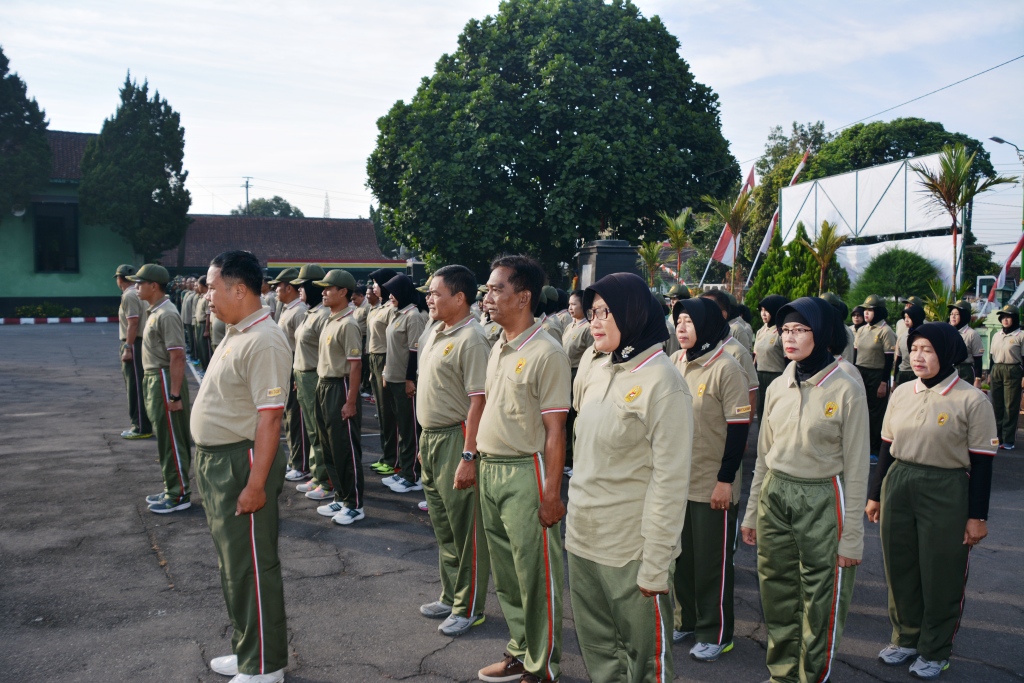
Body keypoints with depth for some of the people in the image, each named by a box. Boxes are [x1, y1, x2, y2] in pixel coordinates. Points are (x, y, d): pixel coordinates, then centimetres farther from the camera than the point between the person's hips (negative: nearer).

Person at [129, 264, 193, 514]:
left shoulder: (167, 315, -18)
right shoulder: (154, 312, 12)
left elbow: (177, 357, -23)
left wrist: (175, 395, -25)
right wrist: (150, 381, 18)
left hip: (165, 381, -10)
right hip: (154, 380, 10)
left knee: (172, 440, -2)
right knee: (165, 439, 17)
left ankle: (179, 495, 7)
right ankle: (171, 488, 27)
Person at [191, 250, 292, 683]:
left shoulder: (263, 341, -21)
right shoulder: (234, 333, 10)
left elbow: (269, 418, -24)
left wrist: (256, 484, -26)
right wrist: (210, 465, 18)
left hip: (242, 463, -10)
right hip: (216, 461, 10)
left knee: (251, 567, 1)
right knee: (232, 563, 20)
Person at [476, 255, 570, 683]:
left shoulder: (546, 353, -15)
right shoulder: (498, 348, 10)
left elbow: (555, 429, -16)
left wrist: (551, 493, -18)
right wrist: (480, 463, 14)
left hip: (525, 472, -8)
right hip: (490, 470, 8)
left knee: (536, 574, 4)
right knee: (505, 571, 18)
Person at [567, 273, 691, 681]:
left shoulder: (661, 383, -15)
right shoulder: (598, 373, 7)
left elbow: (670, 481, -16)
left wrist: (655, 566, -16)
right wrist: (574, 515, 13)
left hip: (631, 552, -7)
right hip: (582, 541, 7)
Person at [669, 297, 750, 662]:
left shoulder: (726, 368, -14)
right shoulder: (674, 363, 4)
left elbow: (739, 427, -14)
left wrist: (726, 480, -15)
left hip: (713, 484, -6)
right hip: (676, 478, 6)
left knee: (711, 561, 6)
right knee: (680, 555, 16)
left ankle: (715, 633, 21)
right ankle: (685, 620, 33)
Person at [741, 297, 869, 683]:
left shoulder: (846, 391, -9)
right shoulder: (777, 388, 6)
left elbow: (855, 469, -7)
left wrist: (852, 536, -7)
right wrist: (751, 512, 15)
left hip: (822, 500, -5)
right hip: (774, 495, 5)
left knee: (820, 602, 3)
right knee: (777, 596, 12)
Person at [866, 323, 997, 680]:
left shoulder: (971, 401, -9)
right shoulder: (902, 392, 5)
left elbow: (981, 463, -7)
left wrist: (977, 516, -8)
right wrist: (875, 494, 13)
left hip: (946, 493, -5)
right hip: (897, 486, 5)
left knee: (940, 575, 7)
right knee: (900, 568, 14)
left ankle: (934, 650, 25)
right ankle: (906, 637, 33)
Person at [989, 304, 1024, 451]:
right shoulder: (996, 335, 13)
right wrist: (989, 374, 13)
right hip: (996, 371, 5)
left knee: (1011, 406, -2)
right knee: (997, 405, 8)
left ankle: (1008, 440, 3)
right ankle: (997, 437, 15)